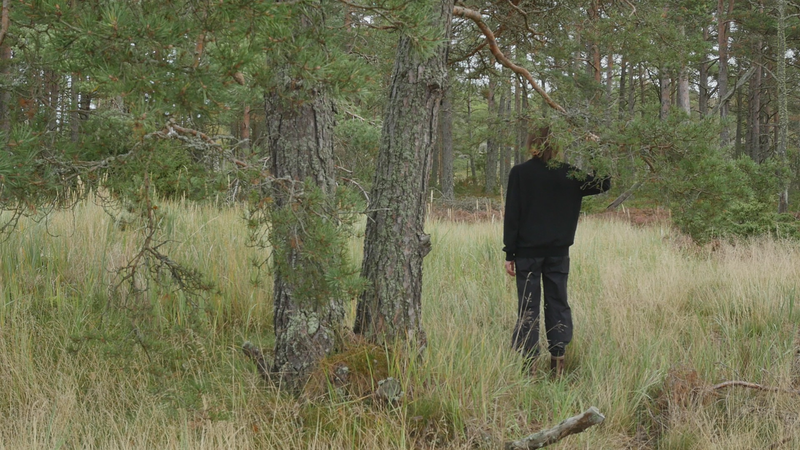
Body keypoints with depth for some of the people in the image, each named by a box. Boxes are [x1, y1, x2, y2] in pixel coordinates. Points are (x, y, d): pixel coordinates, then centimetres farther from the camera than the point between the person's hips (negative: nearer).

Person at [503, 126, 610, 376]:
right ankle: (558, 360, 8)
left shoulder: (520, 173, -7)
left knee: (528, 306, 2)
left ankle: (528, 362, 0)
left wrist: (510, 254, -2)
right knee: (558, 303, 10)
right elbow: (603, 184, 10)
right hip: (559, 252, 2)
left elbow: (512, 215, -6)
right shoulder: (569, 174, -1)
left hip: (528, 251, -2)